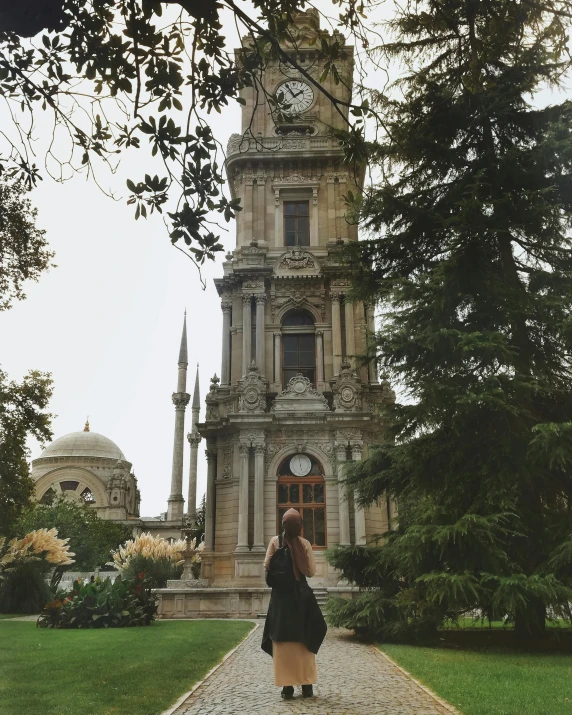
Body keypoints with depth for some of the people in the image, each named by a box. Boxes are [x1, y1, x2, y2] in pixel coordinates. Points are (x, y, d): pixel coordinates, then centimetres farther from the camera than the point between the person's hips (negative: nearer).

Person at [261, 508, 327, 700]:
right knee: (304, 640, 11)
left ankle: (287, 686, 6)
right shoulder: (305, 543, -6)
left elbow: (266, 566, -3)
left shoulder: (275, 541, -6)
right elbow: (311, 571, -4)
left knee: (283, 641, 6)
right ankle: (307, 684, 14)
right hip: (301, 594, 1)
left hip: (281, 595, 0)